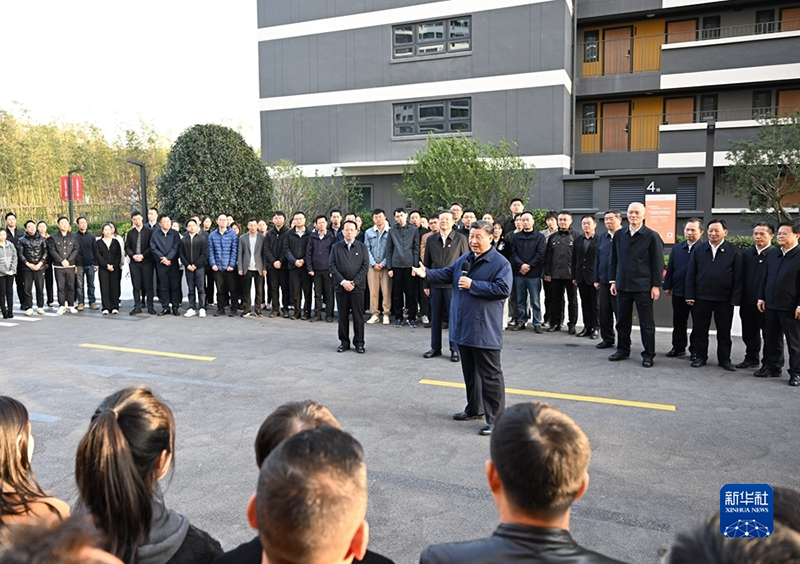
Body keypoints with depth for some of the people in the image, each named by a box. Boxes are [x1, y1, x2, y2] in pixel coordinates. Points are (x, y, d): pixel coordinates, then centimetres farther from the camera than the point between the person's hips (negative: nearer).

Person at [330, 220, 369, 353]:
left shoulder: (362, 247, 5)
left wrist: (354, 282, -10)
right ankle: (344, 342, 16)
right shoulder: (336, 247, 7)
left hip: (357, 286, -1)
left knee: (358, 316, 2)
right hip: (340, 286, 1)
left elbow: (365, 266, -1)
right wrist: (343, 281, -10)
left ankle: (359, 342, 11)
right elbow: (332, 266, 1)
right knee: (343, 316, 6)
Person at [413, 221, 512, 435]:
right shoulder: (463, 259, 13)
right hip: (463, 326, 8)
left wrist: (473, 285, -20)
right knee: (469, 371, 19)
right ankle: (474, 408, 34)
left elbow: (503, 289, -21)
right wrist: (427, 273, -6)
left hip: (485, 329, -8)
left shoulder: (500, 263, -10)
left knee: (490, 375, -2)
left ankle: (495, 419, 5)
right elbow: (445, 274, 12)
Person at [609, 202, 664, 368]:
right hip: (623, 286, 4)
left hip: (643, 287, -4)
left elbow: (658, 263, -5)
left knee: (647, 323, 4)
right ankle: (623, 350, 24)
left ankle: (648, 355, 12)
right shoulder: (619, 235, 8)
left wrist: (656, 285, -9)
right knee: (622, 321, 12)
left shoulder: (652, 236, -4)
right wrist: (613, 281, 8)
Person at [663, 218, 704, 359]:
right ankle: (678, 347, 23)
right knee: (678, 322, 13)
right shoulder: (676, 248, 9)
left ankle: (696, 350, 16)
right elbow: (670, 268, 10)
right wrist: (667, 286, 5)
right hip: (678, 291, 5)